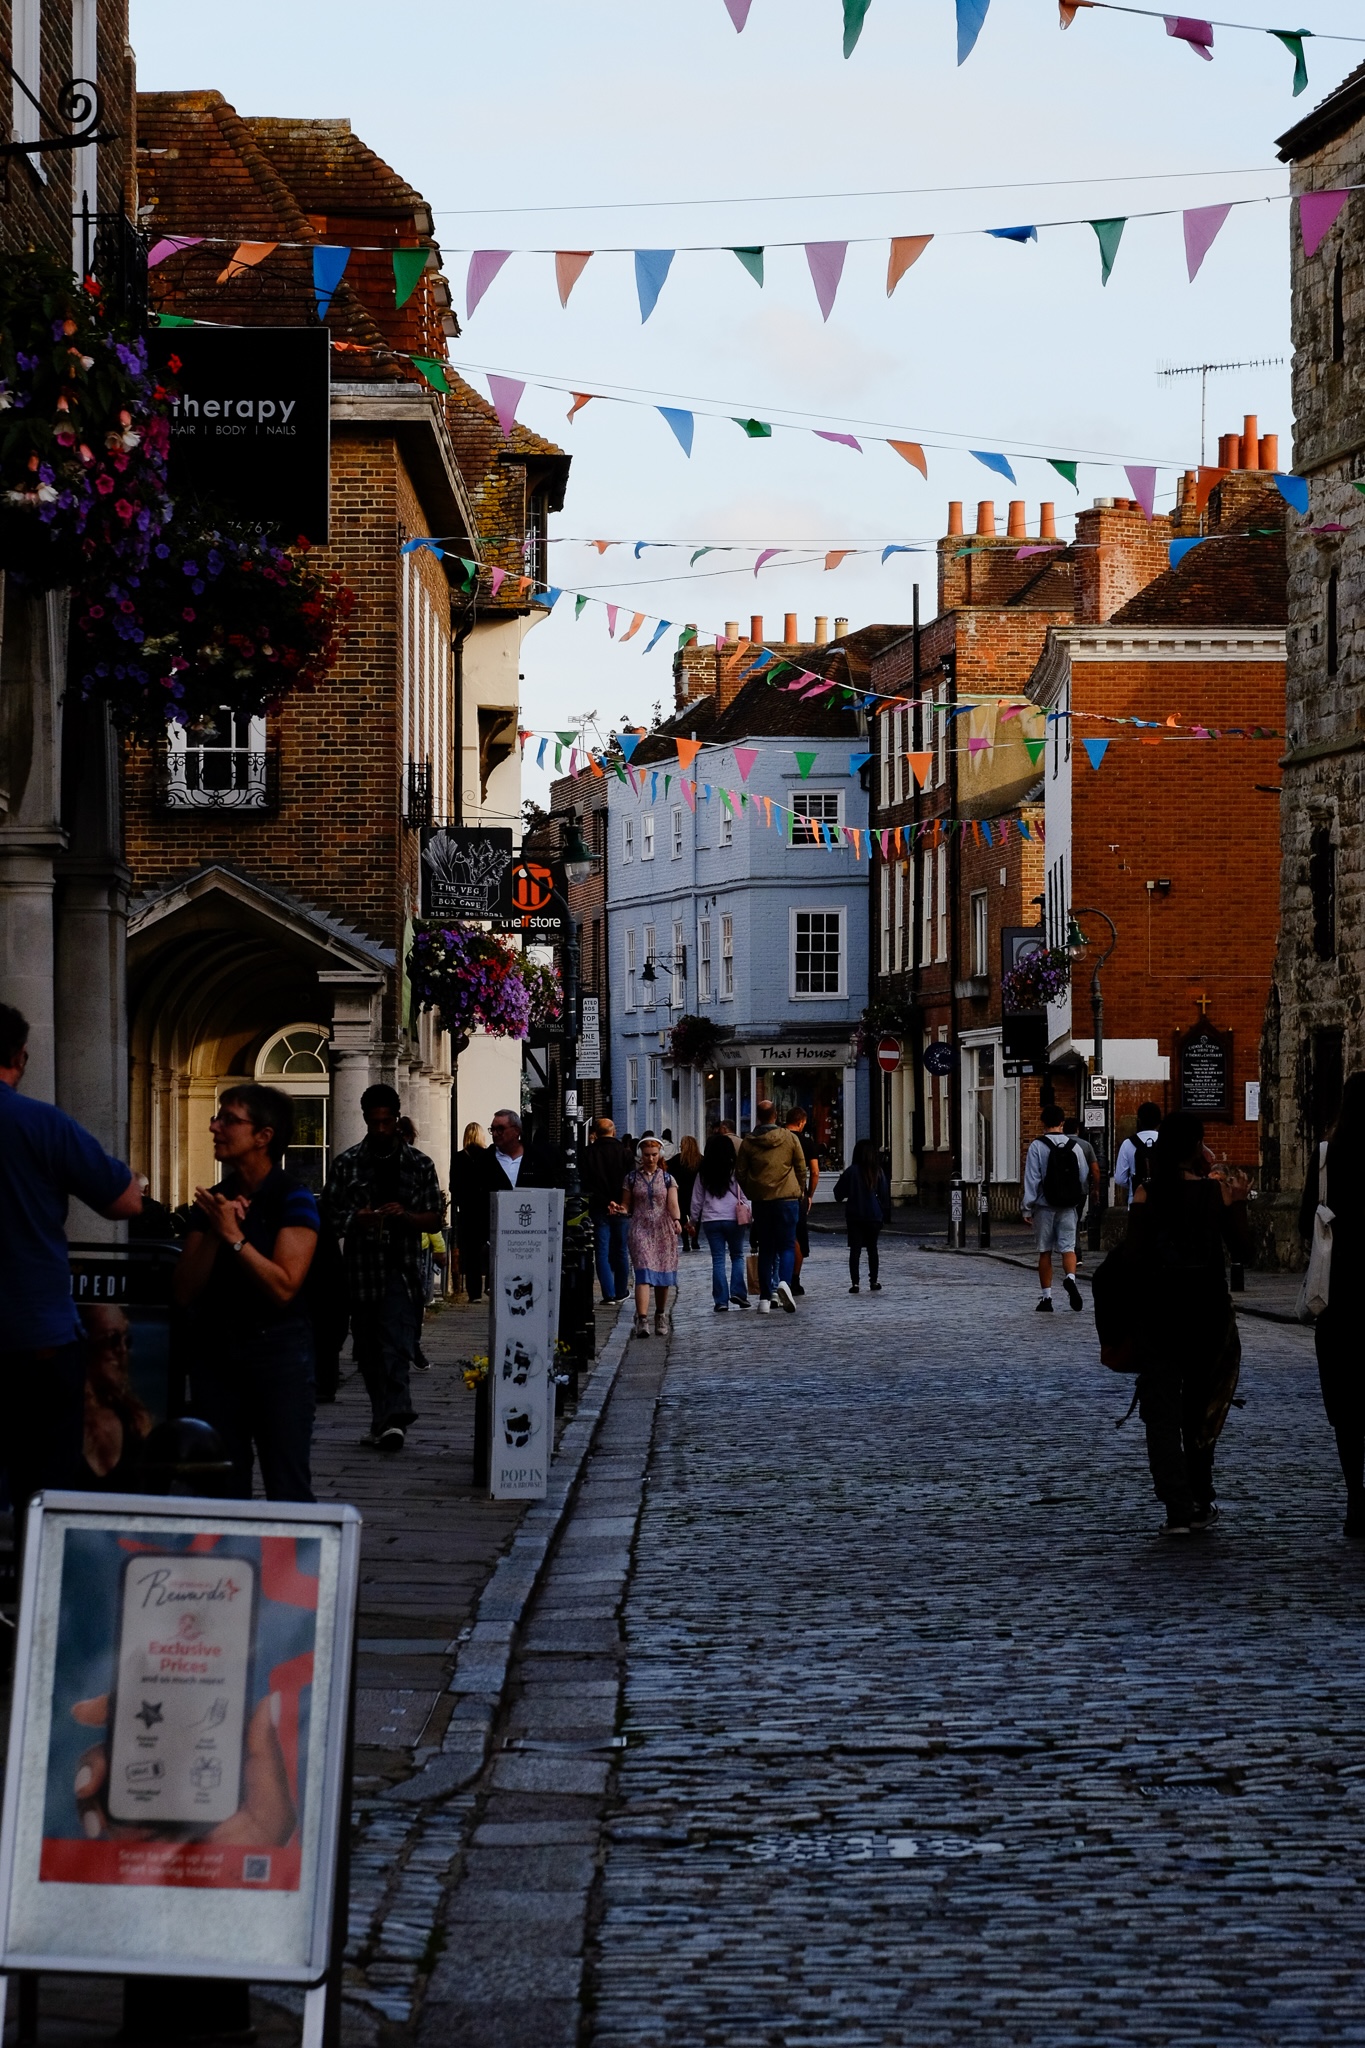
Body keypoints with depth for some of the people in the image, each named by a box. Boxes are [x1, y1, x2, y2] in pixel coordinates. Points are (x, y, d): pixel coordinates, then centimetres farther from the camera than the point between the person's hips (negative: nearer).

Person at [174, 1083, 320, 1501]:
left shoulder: (292, 1200, -6)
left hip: (277, 1346, -6)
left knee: (287, 1486, -6)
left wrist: (234, 1236, -17)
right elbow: (184, 1292, 4)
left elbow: (284, 1287, -16)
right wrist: (214, 1234, -9)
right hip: (215, 1349, 6)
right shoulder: (213, 1201, 11)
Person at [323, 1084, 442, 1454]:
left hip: (401, 1269, -2)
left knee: (396, 1347, -15)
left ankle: (394, 1420, -24)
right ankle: (382, 1420, 18)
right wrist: (355, 1220, -14)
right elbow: (329, 1215, 6)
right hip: (361, 1268, 2)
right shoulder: (347, 1163, 8)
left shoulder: (419, 1165, 8)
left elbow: (434, 1220, 8)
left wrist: (405, 1215, -12)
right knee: (368, 1350, 7)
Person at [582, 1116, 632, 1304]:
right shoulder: (624, 1153, -3)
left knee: (602, 1253, 2)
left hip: (598, 1209, -1)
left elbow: (587, 1184, -8)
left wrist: (606, 1202, -9)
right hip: (621, 1211, 1)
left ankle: (609, 1294, -2)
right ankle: (621, 1292, 18)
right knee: (620, 1251, 12)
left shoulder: (589, 1154, -4)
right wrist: (624, 1204, -1)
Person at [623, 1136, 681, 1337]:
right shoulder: (632, 1178, 8)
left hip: (664, 1230, 1)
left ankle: (661, 1316, 27)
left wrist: (677, 1220, -25)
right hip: (640, 1229, -1)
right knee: (644, 1273, -14)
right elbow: (627, 1206, 9)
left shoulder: (667, 1178, 7)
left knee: (663, 1276, 7)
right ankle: (642, 1320, -22)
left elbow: (673, 1204, -5)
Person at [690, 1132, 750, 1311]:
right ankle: (738, 1292, -1)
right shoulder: (735, 1170, -5)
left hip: (711, 1220, 1)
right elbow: (743, 1195, -4)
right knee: (737, 1256, 13)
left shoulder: (703, 1173, 2)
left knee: (718, 1260, 4)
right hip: (733, 1219, -1)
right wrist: (746, 1216, 5)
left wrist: (694, 1220, 18)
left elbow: (697, 1199, 8)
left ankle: (721, 1301, 0)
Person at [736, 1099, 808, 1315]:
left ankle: (765, 1299, 7)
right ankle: (784, 1282, -24)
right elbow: (801, 1168, 3)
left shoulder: (749, 1142, 1)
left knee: (765, 1249, 10)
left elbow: (740, 1172, 5)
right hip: (787, 1198, -2)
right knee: (787, 1246, 4)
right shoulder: (790, 1139, -2)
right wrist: (799, 1192, 18)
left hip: (761, 1200, 2)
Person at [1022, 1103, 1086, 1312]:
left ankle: (1045, 1297, 9)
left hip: (1045, 1206, -2)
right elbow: (1082, 1178, 8)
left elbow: (1032, 1179, -11)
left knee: (1045, 1251, 7)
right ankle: (1070, 1278, -28)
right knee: (1068, 1247, 2)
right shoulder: (1074, 1147, 3)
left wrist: (1027, 1207, -7)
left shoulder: (1037, 1146, -8)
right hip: (1069, 1207, 2)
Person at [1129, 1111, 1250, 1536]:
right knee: (1200, 1410, 18)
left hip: (1157, 1312, -1)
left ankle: (1177, 1509, -10)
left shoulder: (1147, 1195, -7)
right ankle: (1200, 1504, 24)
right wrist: (1238, 1203, 6)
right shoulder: (1216, 1192, -8)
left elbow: (1134, 1255, -6)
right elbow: (1242, 1249, -3)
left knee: (1162, 1411, 2)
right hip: (1208, 1310, 1)